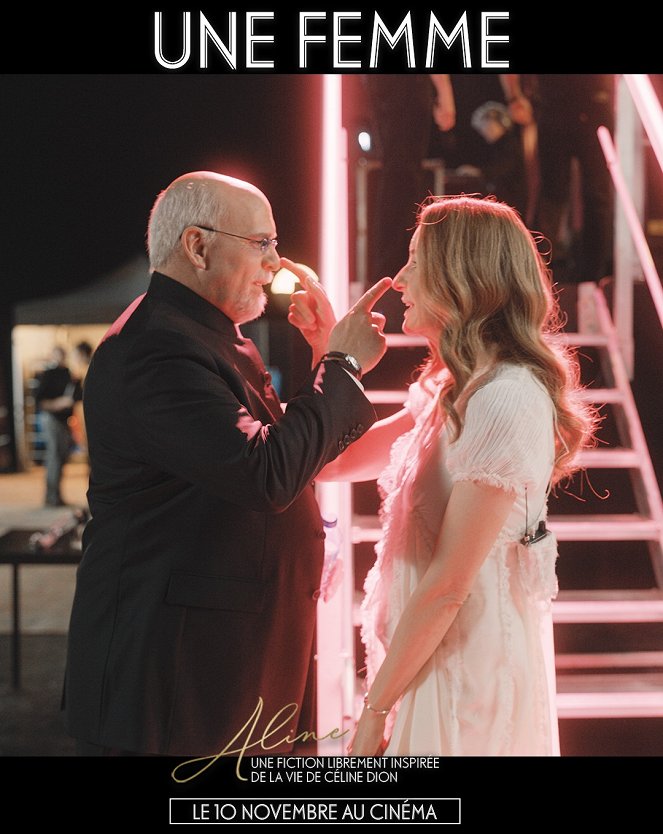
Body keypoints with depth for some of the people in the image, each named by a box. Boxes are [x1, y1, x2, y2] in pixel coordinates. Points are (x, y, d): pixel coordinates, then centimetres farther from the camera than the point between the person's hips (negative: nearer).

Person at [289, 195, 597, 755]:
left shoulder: (507, 400, -22)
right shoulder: (457, 387, 9)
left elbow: (447, 585, -22)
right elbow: (336, 461, 13)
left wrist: (375, 709, -15)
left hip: (467, 670, -9)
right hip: (429, 659, 9)